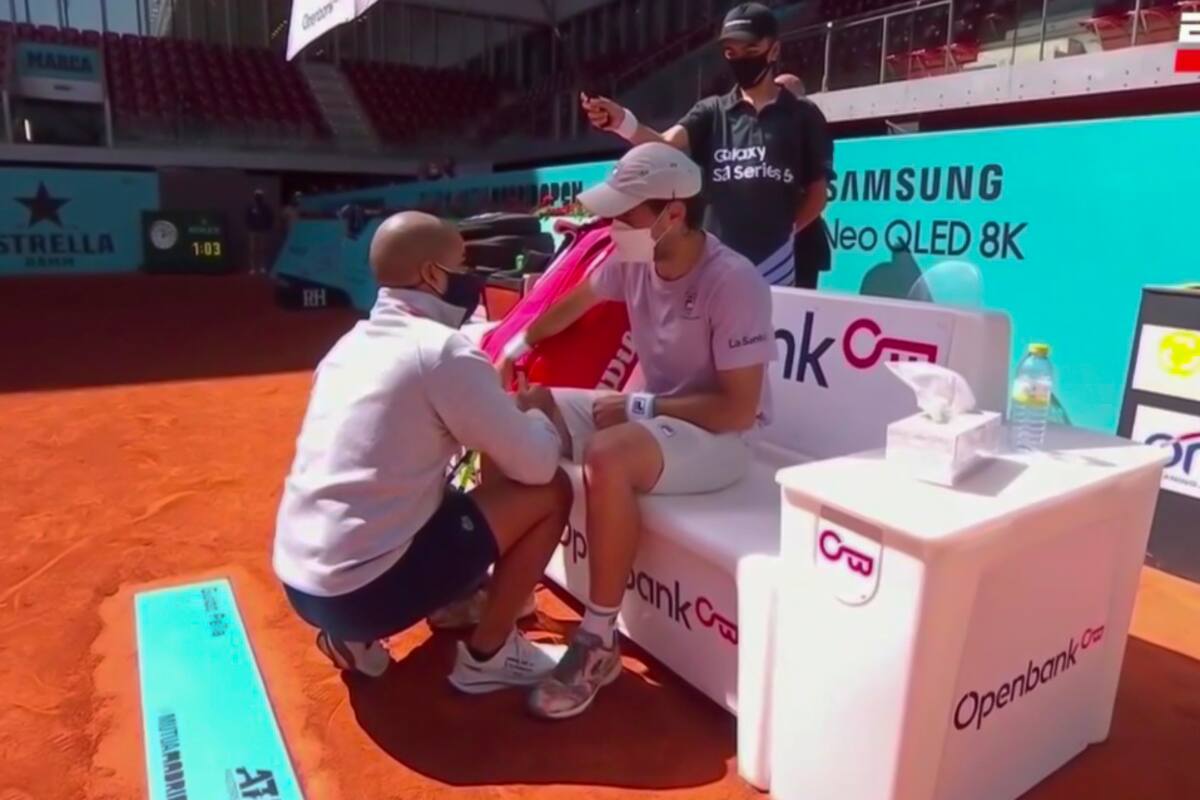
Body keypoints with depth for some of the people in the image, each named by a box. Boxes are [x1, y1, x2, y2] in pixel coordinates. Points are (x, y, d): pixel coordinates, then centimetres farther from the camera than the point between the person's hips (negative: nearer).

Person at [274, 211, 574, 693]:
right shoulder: (443, 350, -14)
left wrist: (509, 409, 19)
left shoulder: (352, 343, 10)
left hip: (298, 582, 8)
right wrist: (541, 413, 13)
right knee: (549, 491, 0)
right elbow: (535, 465, -9)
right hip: (362, 592, -8)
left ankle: (352, 634, 19)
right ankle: (486, 655, 12)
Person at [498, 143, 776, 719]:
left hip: (717, 437, -7)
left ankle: (599, 641, -20)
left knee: (606, 456, -37)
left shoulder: (734, 283, -24)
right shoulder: (631, 261, -4)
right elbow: (574, 302, 15)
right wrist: (516, 345, 4)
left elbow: (738, 409, -23)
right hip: (649, 411, 8)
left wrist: (641, 406, -21)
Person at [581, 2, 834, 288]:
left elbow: (817, 193, 9)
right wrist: (623, 123, -28)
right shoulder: (712, 111, 8)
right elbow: (666, 144, -11)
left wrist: (787, 231, -2)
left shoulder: (803, 115, 5)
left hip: (777, 262, -1)